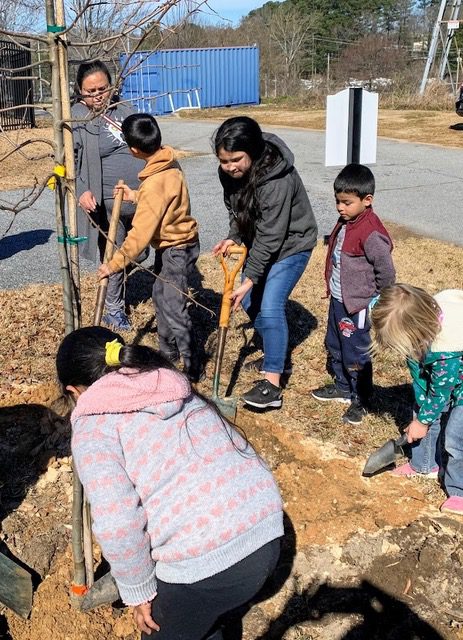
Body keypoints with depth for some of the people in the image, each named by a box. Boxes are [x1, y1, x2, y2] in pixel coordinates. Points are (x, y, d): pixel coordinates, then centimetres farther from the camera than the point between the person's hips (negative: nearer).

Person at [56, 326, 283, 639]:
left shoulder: (92, 428, -1)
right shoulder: (172, 387, 18)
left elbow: (116, 525, -15)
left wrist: (138, 591, 2)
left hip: (206, 563, -6)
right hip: (267, 531, 7)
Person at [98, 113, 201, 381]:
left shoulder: (155, 183, -29)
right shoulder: (169, 162, -2)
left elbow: (141, 233, -28)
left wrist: (115, 264, -23)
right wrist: (136, 197, 3)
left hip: (177, 249, -10)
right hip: (172, 243, 10)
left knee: (173, 308, -6)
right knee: (161, 296, 20)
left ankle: (192, 367, 4)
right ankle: (169, 353, 35)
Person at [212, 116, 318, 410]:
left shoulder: (277, 179, -35)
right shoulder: (230, 172, -13)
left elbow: (270, 236, -32)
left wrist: (249, 279, -31)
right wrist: (234, 237, -12)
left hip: (290, 245, -8)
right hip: (260, 242, 8)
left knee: (270, 306, -17)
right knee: (250, 301, 13)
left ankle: (272, 385, -12)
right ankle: (278, 355, 34)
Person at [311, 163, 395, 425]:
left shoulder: (371, 233, -25)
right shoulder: (346, 222, 3)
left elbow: (386, 272, -22)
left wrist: (374, 300, -9)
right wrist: (332, 287, 16)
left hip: (356, 307, -9)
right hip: (338, 300, 9)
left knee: (355, 355, 3)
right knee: (335, 347, 23)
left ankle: (361, 400, 21)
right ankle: (343, 387, 41)